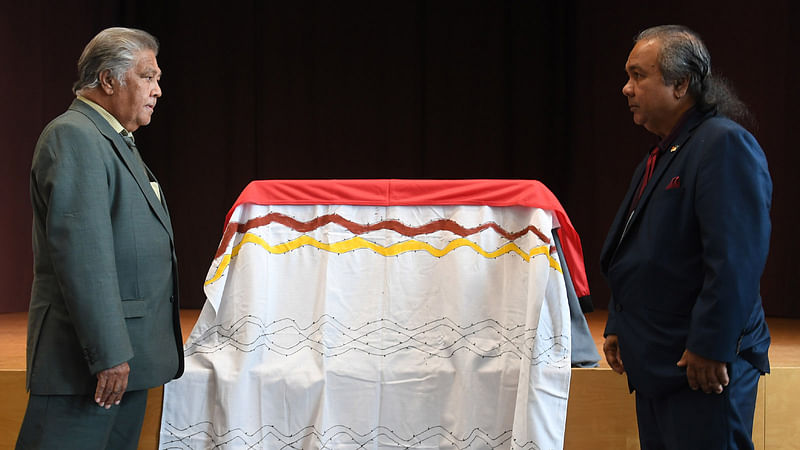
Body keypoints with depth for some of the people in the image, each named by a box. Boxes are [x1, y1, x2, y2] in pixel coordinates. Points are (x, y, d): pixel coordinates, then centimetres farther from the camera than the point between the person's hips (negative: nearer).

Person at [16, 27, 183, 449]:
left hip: (124, 355, 10)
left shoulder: (113, 141, 21)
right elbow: (81, 252, -20)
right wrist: (108, 353, -23)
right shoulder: (72, 136, -11)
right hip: (88, 356, -10)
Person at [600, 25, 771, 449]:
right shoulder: (658, 158, 17)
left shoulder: (726, 145, -14)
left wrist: (711, 349, -22)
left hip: (704, 368, -9)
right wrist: (618, 327, 18)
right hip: (656, 366, 9)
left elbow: (736, 258, -22)